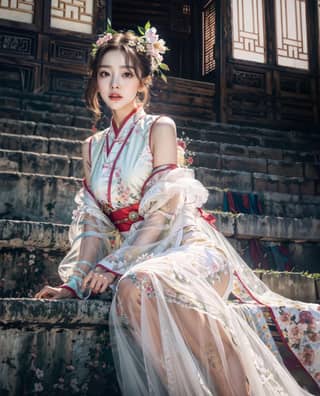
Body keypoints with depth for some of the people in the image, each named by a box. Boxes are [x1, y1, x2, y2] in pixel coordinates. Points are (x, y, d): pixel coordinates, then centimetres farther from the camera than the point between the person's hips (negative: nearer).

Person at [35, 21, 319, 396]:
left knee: (137, 285, -37)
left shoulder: (160, 128, 2)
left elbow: (164, 210, -9)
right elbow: (93, 223, 11)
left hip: (189, 243, -3)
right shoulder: (93, 147, 17)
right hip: (136, 258, 3)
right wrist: (75, 281, -3)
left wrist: (115, 264, -17)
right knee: (134, 288, -35)